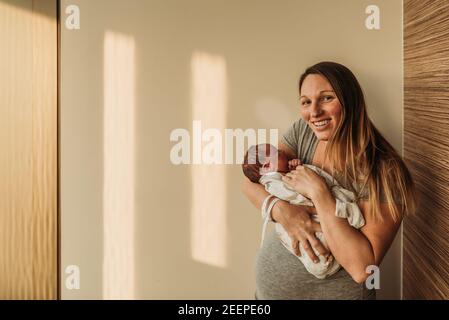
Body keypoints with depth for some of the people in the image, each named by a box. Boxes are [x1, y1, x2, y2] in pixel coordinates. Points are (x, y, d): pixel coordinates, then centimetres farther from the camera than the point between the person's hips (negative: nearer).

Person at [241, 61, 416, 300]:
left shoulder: (384, 172, -22)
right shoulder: (302, 131, -7)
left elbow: (362, 268, -28)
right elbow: (250, 181, -6)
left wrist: (318, 192, -28)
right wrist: (281, 210, -25)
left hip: (332, 291, -4)